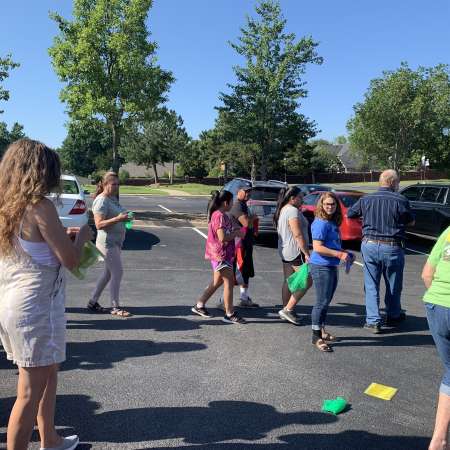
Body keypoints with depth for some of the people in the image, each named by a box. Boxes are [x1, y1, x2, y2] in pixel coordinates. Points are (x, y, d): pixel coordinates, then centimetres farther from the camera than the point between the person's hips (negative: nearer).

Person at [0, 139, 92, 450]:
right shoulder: (40, 206, -18)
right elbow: (71, 260, -15)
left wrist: (61, 235, 17)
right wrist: (82, 236, 2)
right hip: (35, 307, -9)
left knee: (49, 373, 23)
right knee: (31, 393, 3)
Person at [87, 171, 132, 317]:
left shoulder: (113, 198, 13)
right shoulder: (101, 201, -16)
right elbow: (99, 224, -23)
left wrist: (125, 218, 10)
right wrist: (117, 219, -30)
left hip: (116, 242, 10)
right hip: (107, 242, -10)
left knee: (109, 273, 15)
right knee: (117, 273, -6)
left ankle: (93, 302, 27)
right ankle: (115, 307, 6)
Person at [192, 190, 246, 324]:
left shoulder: (219, 215, 13)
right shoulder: (220, 216, -19)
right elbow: (222, 238, -26)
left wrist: (235, 233, 10)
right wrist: (237, 233, -13)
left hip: (221, 254, 10)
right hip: (220, 254, -10)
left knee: (217, 282, 18)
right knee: (229, 282, -3)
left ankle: (199, 305, 28)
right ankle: (229, 314, 5)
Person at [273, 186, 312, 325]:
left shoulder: (282, 210, 15)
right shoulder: (293, 211, -16)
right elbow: (298, 235, -22)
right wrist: (306, 253, -21)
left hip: (284, 251, 10)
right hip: (296, 251, -10)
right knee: (307, 280, -5)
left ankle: (286, 311, 17)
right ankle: (288, 309, -7)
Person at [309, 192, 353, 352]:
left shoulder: (333, 223, 13)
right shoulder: (321, 223, -15)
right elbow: (317, 247, -22)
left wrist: (345, 253, 10)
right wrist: (339, 254, -21)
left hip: (331, 267, 9)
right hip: (321, 267, -9)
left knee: (326, 302, 18)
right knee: (322, 302, -3)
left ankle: (322, 332, 31)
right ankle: (316, 337, 7)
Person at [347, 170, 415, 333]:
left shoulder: (365, 200, 0)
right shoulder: (400, 200, -9)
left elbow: (349, 214, 13)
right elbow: (411, 222, 4)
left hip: (369, 246, 2)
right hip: (392, 247, -2)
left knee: (371, 285, 9)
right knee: (393, 285, 16)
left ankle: (373, 321, 8)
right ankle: (393, 316, 32)